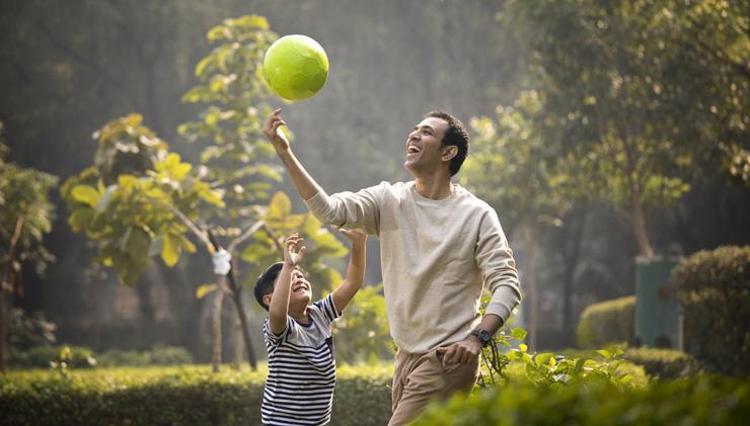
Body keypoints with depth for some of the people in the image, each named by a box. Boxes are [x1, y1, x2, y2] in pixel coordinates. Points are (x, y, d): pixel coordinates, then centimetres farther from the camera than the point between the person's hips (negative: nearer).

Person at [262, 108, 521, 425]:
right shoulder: (390, 200, 4)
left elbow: (506, 285, -12)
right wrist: (284, 152, -21)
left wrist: (477, 338, -28)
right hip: (407, 354, 6)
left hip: (449, 356, -6)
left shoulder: (477, 215, -8)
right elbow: (330, 209, -10)